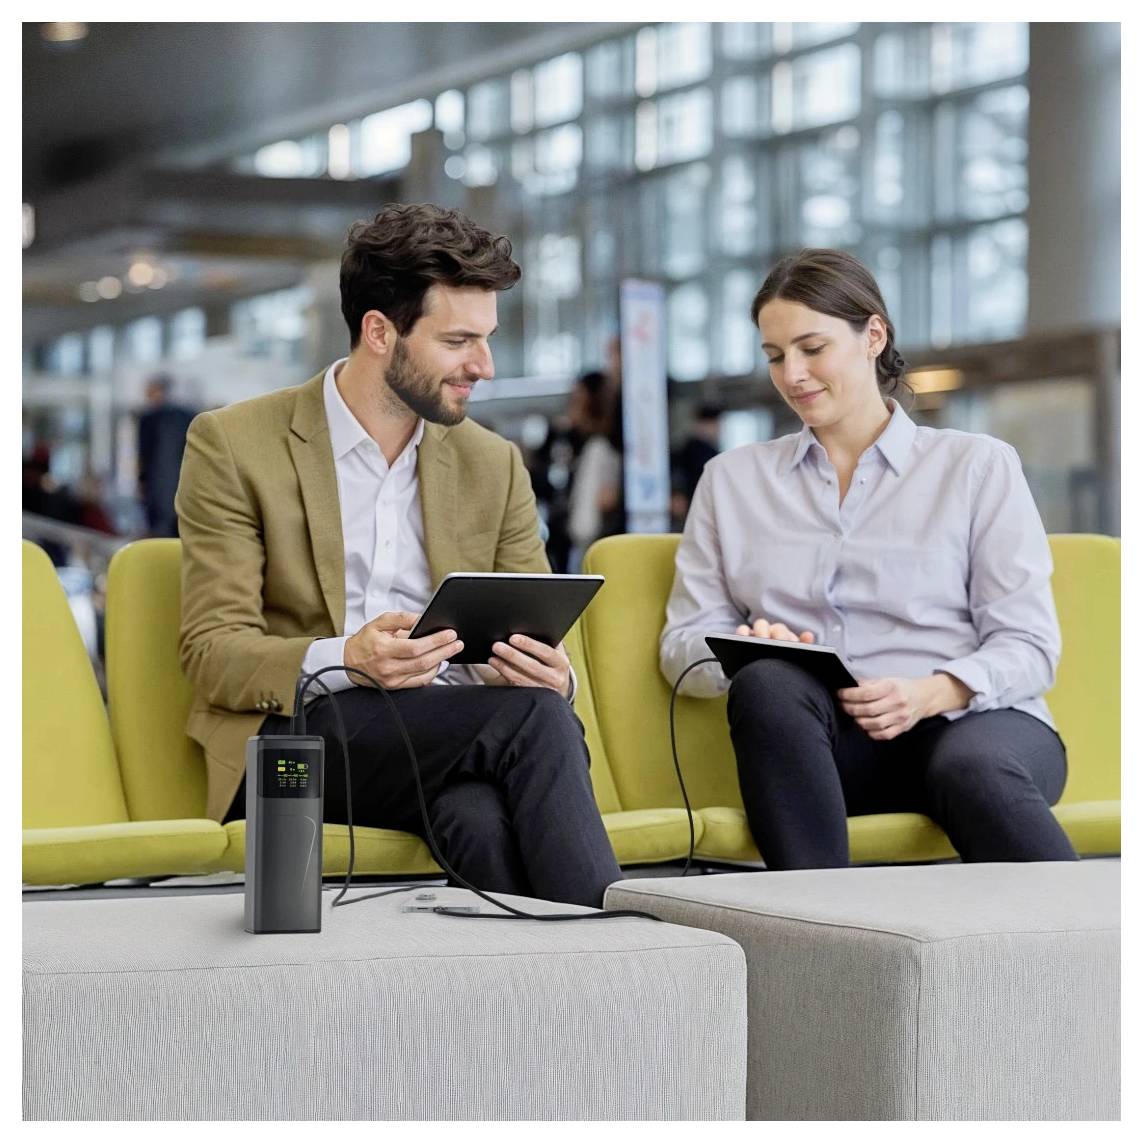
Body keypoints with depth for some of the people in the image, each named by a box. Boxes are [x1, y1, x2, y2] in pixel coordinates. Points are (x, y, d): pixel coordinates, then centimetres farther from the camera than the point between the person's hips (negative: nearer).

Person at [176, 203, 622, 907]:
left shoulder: (494, 466, 16)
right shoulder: (233, 446, 1)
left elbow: (546, 650, 15)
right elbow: (212, 652, -5)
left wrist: (553, 674, -12)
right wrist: (341, 660, -25)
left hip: (449, 737, 3)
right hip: (299, 734, -3)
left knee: (484, 816, -37)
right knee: (532, 716, -31)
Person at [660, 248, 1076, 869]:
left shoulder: (979, 465, 12)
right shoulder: (731, 479, 19)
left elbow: (1028, 645, 3)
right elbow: (683, 644, 13)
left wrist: (929, 693, -18)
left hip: (974, 719, -2)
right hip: (825, 743, 2)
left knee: (973, 767, -38)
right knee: (766, 679, -33)